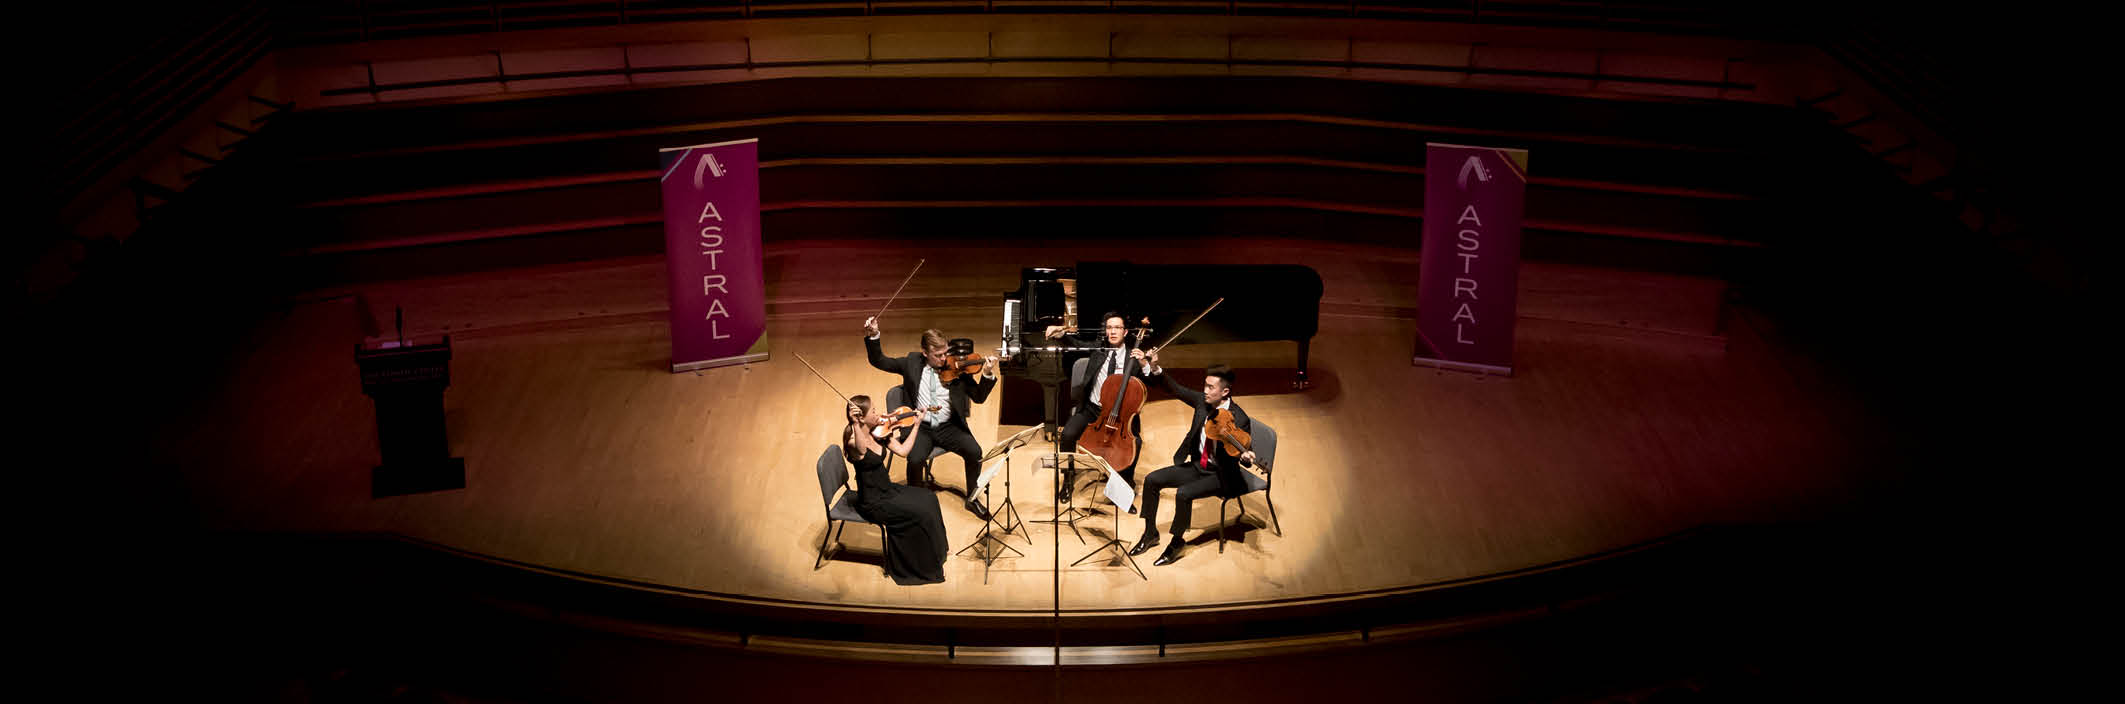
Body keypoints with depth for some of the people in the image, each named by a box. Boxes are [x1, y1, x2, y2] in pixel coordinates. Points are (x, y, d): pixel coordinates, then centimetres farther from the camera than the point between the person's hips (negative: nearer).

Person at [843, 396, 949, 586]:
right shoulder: (854, 443, -26)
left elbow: (902, 450, 3)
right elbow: (861, 450, -51)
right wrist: (855, 424, -66)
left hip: (886, 489, 9)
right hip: (873, 503, -9)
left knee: (928, 499, 4)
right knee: (921, 513, -14)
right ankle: (924, 566, 4)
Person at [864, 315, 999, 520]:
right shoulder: (912, 363, 4)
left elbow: (978, 397, 0)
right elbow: (878, 362, 7)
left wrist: (987, 375, -17)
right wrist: (872, 336, -8)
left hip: (948, 427, 1)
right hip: (920, 427, -1)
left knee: (975, 452, -23)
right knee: (915, 459, -30)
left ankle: (972, 499, 1)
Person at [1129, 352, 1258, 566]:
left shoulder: (1239, 419, -23)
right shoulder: (1203, 401, -4)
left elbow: (1244, 453, -20)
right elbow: (1178, 390, 8)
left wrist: (1245, 456, -44)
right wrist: (1157, 370, -5)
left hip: (1220, 475, -7)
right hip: (1197, 465, 7)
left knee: (1183, 493, -29)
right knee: (1152, 480, -4)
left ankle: (1176, 544, -9)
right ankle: (1150, 534, 11)